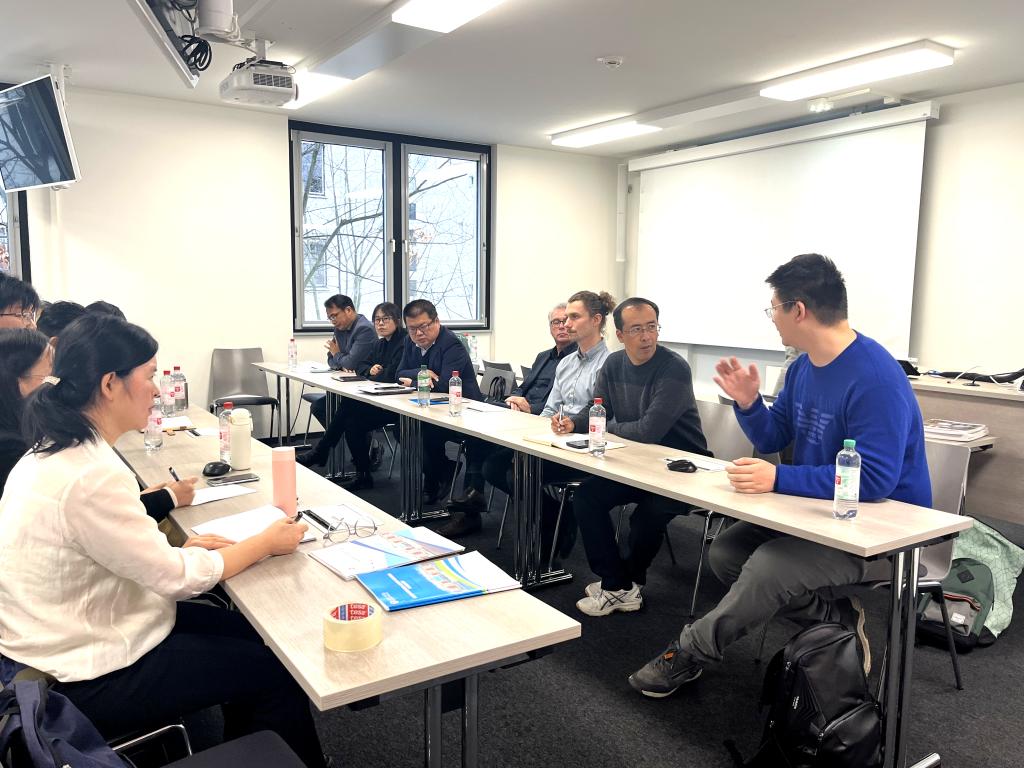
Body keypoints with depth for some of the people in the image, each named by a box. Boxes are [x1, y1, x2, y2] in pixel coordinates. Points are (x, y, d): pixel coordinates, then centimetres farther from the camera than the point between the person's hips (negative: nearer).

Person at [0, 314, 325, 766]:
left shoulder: (52, 451, 0)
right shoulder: (91, 475, -30)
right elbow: (177, 578, -21)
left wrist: (176, 549, -1)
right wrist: (266, 542, -9)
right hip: (83, 679, -9)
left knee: (247, 633, 17)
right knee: (277, 670, 1)